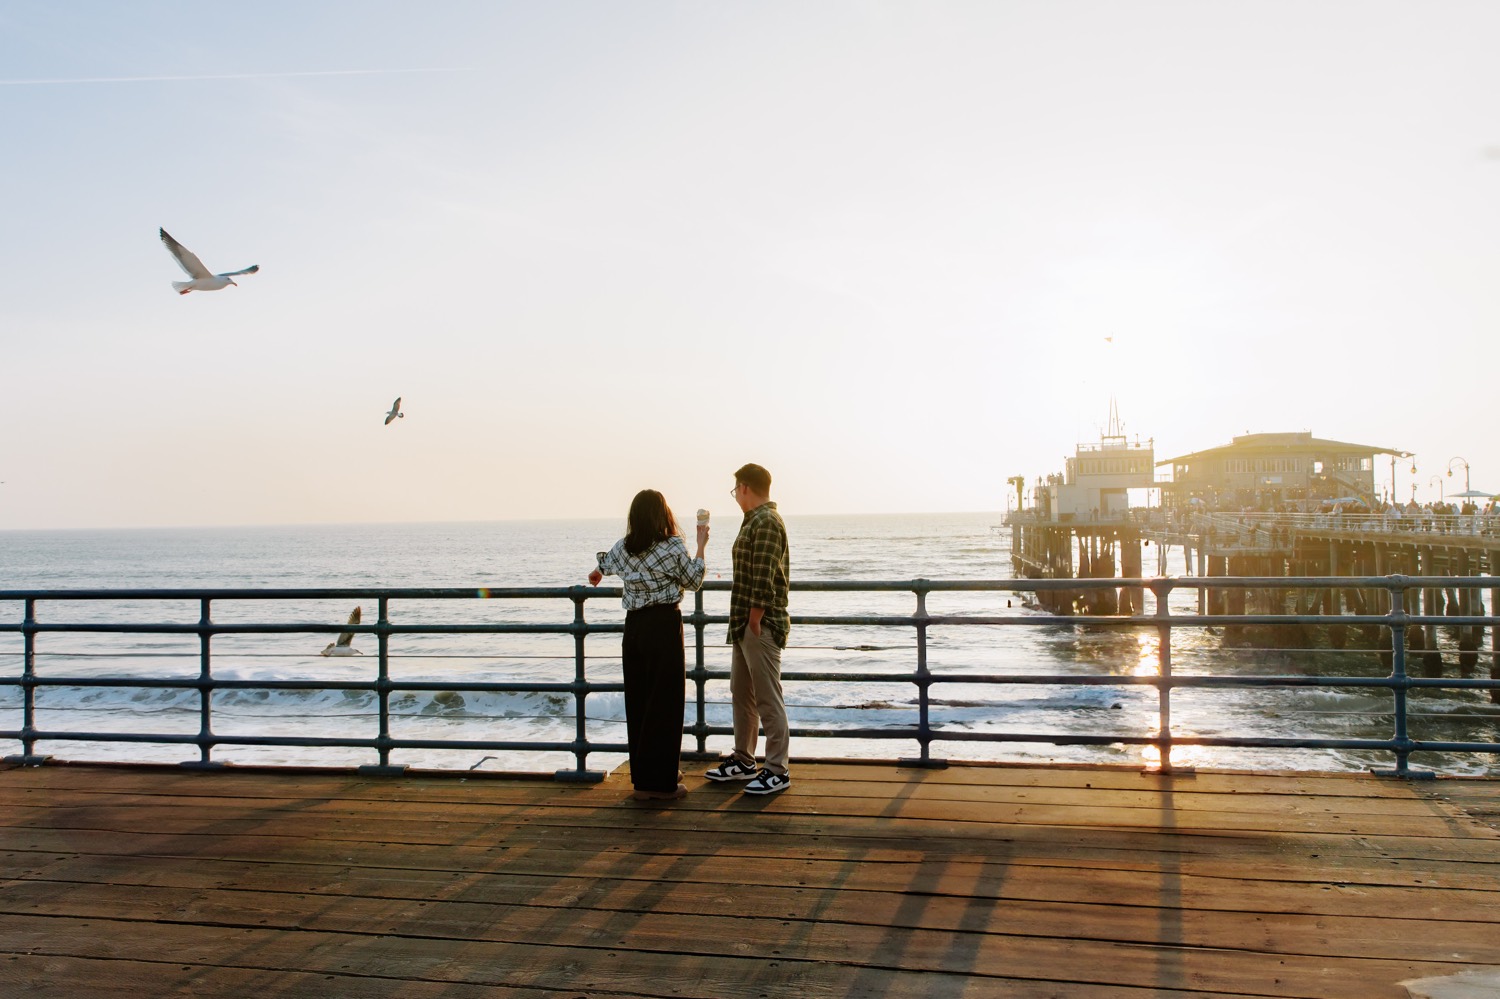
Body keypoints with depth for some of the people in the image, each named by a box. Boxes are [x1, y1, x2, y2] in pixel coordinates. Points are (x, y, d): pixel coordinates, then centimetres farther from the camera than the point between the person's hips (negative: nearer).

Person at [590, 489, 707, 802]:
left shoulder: (623, 548, 5)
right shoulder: (674, 548, -10)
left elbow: (604, 563, 28)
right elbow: (693, 582, 3)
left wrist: (596, 574, 51)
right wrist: (701, 546, 12)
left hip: (634, 627, 6)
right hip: (664, 626, -6)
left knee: (638, 701, 13)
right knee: (665, 702, 0)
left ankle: (644, 776, 25)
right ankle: (659, 783, 3)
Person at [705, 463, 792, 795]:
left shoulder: (766, 522, -16)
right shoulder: (755, 520, 16)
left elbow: (764, 580, -22)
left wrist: (754, 623, -19)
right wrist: (742, 622, 16)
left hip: (761, 626, -11)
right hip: (745, 624, 11)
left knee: (768, 699, -3)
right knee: (741, 694, 17)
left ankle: (777, 771, 4)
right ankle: (743, 760, 28)